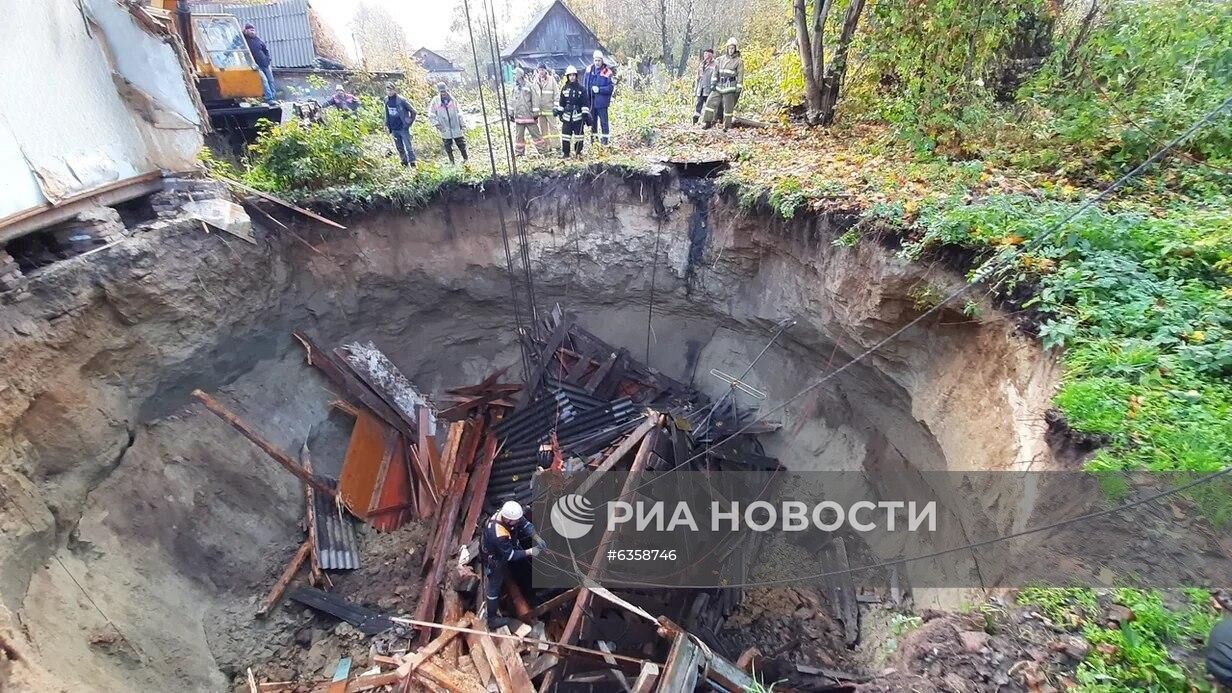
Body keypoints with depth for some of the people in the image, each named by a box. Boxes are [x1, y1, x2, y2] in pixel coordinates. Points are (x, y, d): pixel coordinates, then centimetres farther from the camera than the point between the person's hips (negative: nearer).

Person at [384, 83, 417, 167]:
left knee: (408, 147, -6)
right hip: (394, 129, 5)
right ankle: (405, 163, 20)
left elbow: (413, 111, -5)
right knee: (399, 148, 10)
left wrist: (410, 123, -5)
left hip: (403, 128, -5)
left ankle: (413, 163, -2)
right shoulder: (386, 100, 5)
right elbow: (386, 114, 17)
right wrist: (387, 124, 11)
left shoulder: (401, 100, -11)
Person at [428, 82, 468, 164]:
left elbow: (459, 113, 11)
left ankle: (465, 159, 19)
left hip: (456, 128, 1)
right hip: (445, 129, -1)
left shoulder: (453, 100, 4)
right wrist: (436, 124, -7)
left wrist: (462, 125, 10)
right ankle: (452, 162, 17)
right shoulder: (435, 101, -1)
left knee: (462, 144, 3)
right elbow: (431, 114, 3)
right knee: (448, 148, 5)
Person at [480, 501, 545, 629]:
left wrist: (537, 537, -23)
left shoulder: (507, 513, -25)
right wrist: (529, 552, -29)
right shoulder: (499, 534, -45)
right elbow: (510, 555, -31)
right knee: (494, 587, 11)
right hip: (494, 560, -7)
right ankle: (492, 619, 30)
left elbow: (525, 523, -13)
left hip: (503, 552, 7)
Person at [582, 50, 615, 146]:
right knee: (592, 120, 15)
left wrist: (599, 89, -19)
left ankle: (604, 139, 8)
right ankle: (593, 138, 27)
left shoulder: (607, 72, -10)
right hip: (590, 101, 5)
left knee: (603, 121, 1)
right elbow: (584, 83, 12)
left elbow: (611, 87, -11)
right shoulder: (589, 69, 4)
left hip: (601, 101, -5)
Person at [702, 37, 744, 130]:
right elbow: (715, 72, 13)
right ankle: (707, 122, 3)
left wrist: (738, 89, -9)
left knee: (728, 107, -1)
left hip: (730, 87, -4)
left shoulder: (738, 61, 0)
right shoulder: (720, 59, 10)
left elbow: (740, 76, -3)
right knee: (710, 102, -3)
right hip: (719, 86, 4)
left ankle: (726, 126, 7)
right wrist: (713, 83, 4)